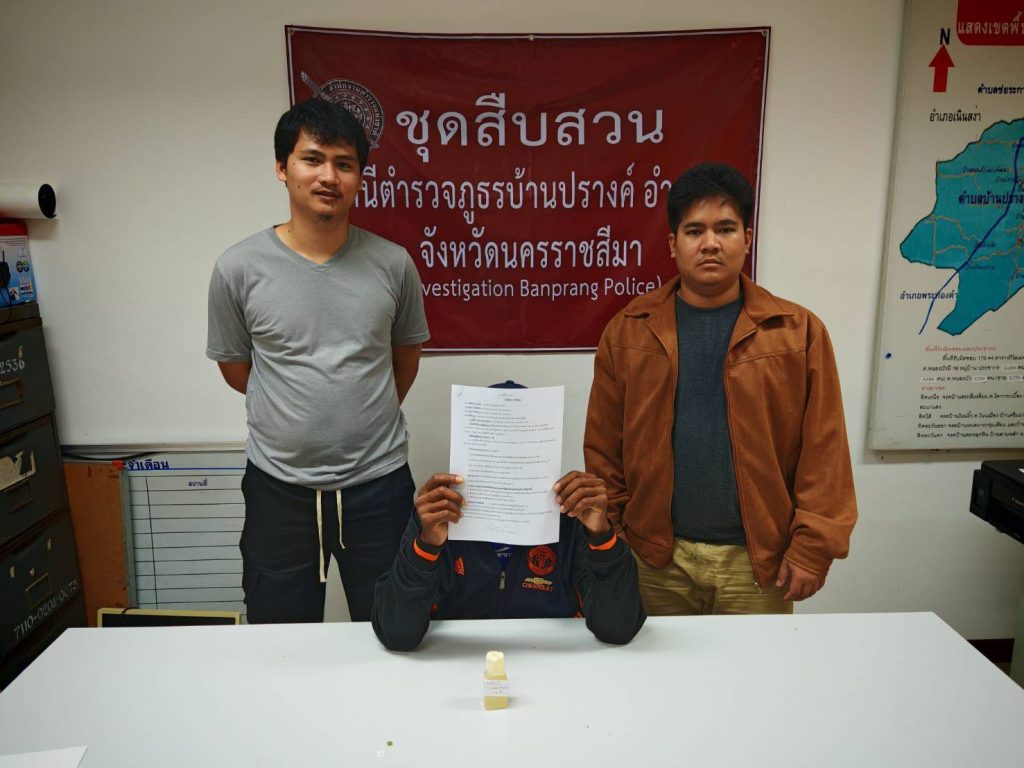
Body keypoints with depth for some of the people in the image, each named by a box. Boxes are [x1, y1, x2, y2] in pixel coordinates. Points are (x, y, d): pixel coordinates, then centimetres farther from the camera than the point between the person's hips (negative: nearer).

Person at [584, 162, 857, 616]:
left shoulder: (798, 331, -2)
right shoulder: (628, 331, -1)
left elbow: (822, 452, -3)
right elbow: (603, 450, 0)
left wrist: (812, 547, -7)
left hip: (758, 562, 0)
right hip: (657, 559, 1)